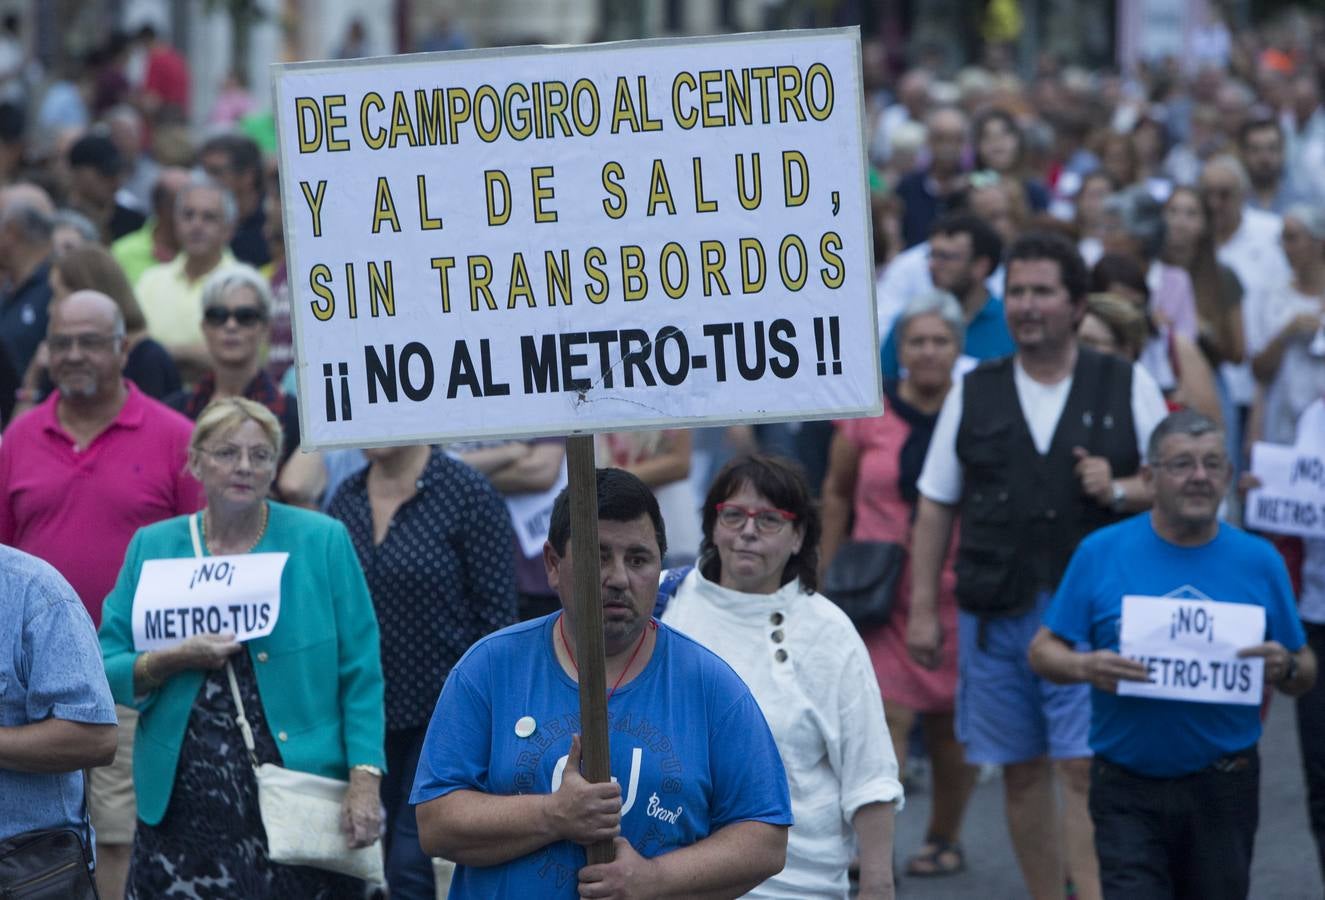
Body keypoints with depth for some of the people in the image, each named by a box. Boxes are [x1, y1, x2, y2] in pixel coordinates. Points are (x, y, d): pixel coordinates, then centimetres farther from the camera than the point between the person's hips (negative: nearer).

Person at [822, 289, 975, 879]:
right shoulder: (869, 415, 0)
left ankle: (944, 836, 29)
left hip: (956, 587, 0)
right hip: (882, 589, 0)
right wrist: (828, 572, 12)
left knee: (952, 722, 9)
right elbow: (836, 492, 13)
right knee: (887, 714, -12)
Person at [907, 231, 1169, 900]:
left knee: (1084, 767, -11)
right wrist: (923, 609, 6)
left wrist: (1121, 490, -13)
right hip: (995, 615, 3)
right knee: (1021, 771, 6)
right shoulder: (973, 393, 10)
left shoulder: (1128, 388, 5)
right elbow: (935, 506, 10)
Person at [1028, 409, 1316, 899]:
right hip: (1127, 789, -2)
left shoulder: (1258, 561, 4)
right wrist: (1084, 667, -18)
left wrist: (1285, 669, -14)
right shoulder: (1101, 552, 1)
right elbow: (1043, 651, 3)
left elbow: (1305, 676, 9)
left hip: (1222, 789, 2)